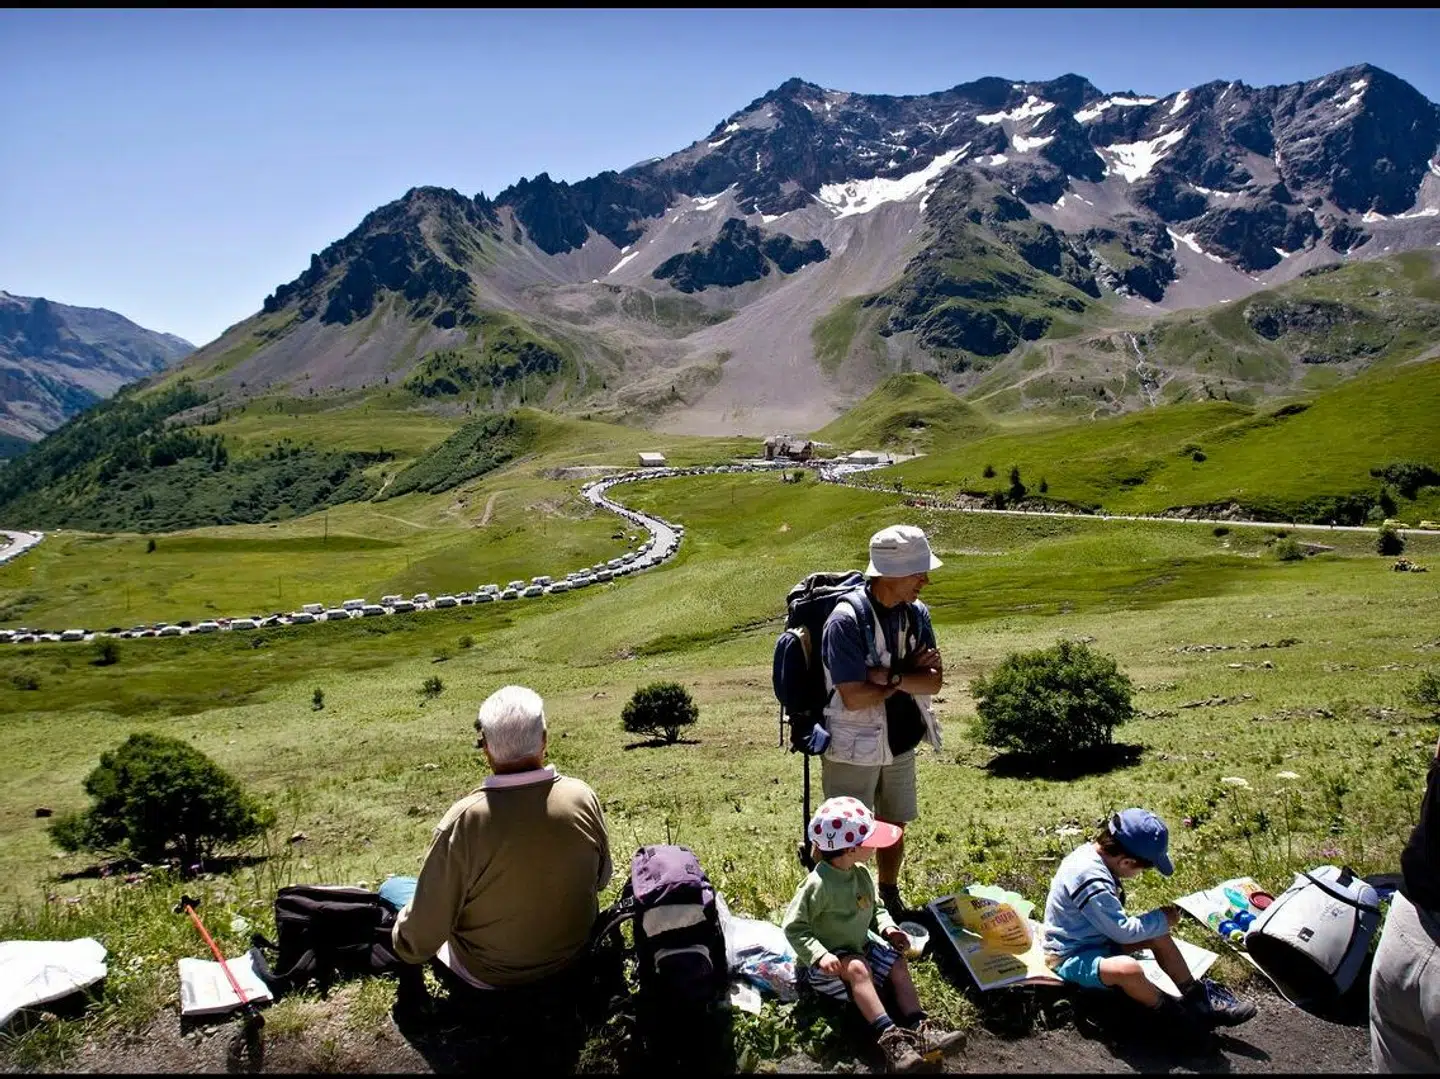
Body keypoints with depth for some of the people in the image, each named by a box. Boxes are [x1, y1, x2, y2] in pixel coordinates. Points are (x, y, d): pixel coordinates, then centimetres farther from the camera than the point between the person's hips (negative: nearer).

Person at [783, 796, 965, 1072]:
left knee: (897, 964, -8)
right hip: (829, 960, -8)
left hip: (859, 946, 8)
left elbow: (875, 907, 16)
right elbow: (793, 927, -22)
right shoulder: (818, 885, -26)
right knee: (858, 969, -33)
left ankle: (920, 1028, -15)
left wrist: (887, 927, -5)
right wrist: (820, 955, -33)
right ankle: (889, 1036, -37)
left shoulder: (861, 874, -1)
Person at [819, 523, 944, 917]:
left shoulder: (917, 613, -3)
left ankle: (890, 896, 43)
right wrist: (908, 676, -16)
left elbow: (935, 680, -8)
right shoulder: (847, 620, -24)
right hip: (854, 747, -7)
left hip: (900, 743, 7)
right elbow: (854, 696, -28)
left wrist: (888, 676, -24)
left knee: (894, 825, 22)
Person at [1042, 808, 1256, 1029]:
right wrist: (1161, 920, -10)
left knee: (1158, 936, 5)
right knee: (1128, 969, -34)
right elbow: (1122, 931, -24)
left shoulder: (1092, 852, -3)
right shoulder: (1090, 878, -33)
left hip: (1094, 938, 11)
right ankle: (1177, 1012, -7)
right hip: (1071, 958, -11)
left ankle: (1197, 997, 13)